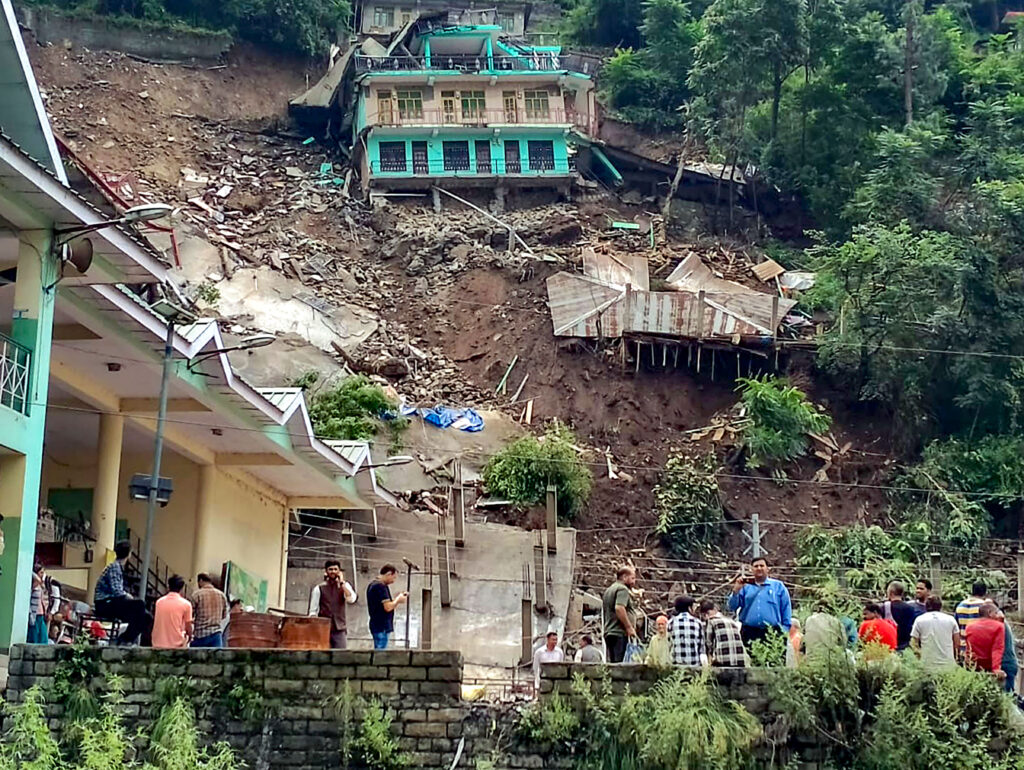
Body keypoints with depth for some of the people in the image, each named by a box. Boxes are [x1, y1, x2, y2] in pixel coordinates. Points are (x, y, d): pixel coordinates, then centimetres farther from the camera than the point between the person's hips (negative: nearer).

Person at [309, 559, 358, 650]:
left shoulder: (344, 586, 11)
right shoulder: (318, 589, 7)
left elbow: (351, 599, -10)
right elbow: (313, 611, 5)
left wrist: (342, 583, -9)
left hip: (340, 629, 1)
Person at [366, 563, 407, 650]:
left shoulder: (372, 585, 15)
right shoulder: (381, 586, -16)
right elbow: (388, 607, -21)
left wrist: (396, 599, 10)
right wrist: (398, 600, -5)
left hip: (376, 625, 10)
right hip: (382, 627, -10)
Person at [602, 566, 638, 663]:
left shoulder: (608, 590, 24)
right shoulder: (622, 589, -7)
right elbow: (619, 608, -22)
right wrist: (629, 627, -18)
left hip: (609, 632, 10)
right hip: (620, 633, -10)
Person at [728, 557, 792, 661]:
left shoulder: (778, 586, 10)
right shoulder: (745, 587, 15)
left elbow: (786, 610, 7)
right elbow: (732, 607, 8)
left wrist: (785, 631, -2)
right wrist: (736, 590, -6)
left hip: (771, 633, -2)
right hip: (749, 633, 2)